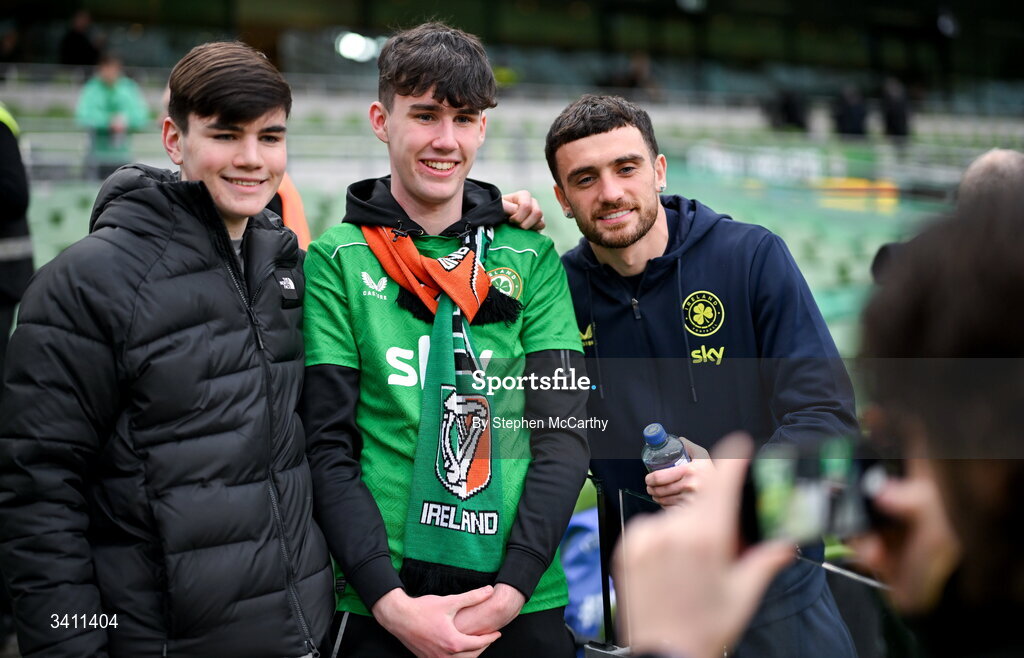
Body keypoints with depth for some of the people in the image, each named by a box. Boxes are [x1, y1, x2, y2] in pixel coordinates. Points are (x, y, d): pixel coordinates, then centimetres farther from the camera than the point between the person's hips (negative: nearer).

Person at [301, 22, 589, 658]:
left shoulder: (532, 258, 4)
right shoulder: (335, 262, -1)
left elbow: (564, 432, -1)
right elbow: (327, 448, -5)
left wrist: (511, 588, -11)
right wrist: (392, 601, -15)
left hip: (526, 605, 2)